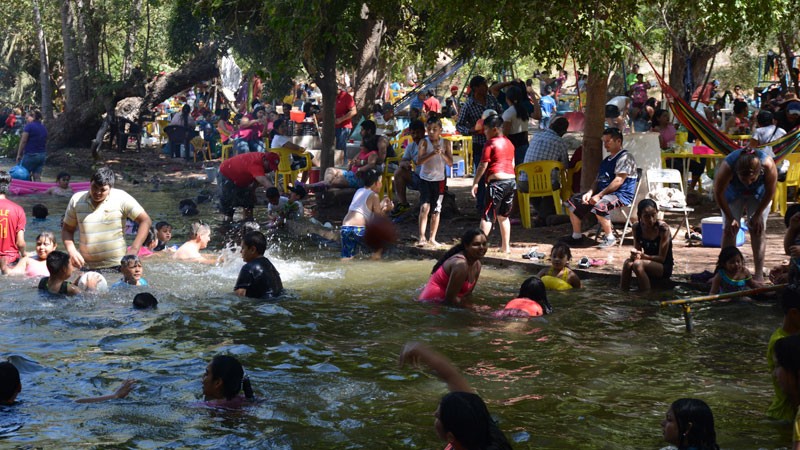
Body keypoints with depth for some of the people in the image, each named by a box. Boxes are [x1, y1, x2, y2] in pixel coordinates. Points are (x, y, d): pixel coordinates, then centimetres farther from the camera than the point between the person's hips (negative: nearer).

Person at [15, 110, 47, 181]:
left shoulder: (29, 126, -10)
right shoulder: (44, 128, 11)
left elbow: (23, 141, -11)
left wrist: (19, 154, -6)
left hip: (30, 155, -6)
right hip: (42, 155, 6)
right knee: (37, 177, 3)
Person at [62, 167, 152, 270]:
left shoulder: (121, 198, -6)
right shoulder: (76, 200, 2)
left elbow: (145, 221, -7)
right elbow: (67, 230, 11)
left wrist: (134, 250, -16)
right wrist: (72, 251, -9)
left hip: (117, 266, -2)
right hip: (87, 267, 2)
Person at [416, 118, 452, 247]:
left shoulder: (445, 143, -2)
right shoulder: (424, 142, -8)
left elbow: (450, 162, -6)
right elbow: (419, 161, -17)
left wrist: (442, 153, -23)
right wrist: (432, 153, -28)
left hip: (439, 180, 2)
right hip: (425, 179, -2)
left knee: (436, 210, 8)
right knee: (424, 207, -15)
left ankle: (432, 238, 18)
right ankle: (422, 237, -14)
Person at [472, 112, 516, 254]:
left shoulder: (490, 144, -6)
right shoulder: (509, 143, 16)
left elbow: (483, 165, -10)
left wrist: (475, 183, -5)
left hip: (497, 181, -7)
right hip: (512, 180, 7)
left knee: (487, 216, -6)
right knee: (503, 216, 17)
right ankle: (506, 246, 17)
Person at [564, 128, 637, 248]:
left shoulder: (625, 158, -10)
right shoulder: (606, 160, 21)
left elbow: (618, 181, -20)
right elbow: (597, 180, 19)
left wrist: (599, 195, -22)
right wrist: (590, 192, -3)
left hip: (620, 195, -10)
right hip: (603, 192, 10)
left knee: (599, 206, -39)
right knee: (573, 201, 5)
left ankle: (610, 238, -22)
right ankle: (576, 236, 9)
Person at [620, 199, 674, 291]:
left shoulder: (663, 228, -18)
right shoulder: (637, 228, -3)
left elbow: (661, 258, -16)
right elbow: (637, 250, 1)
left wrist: (642, 256, -29)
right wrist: (635, 254, -23)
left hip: (664, 267, -4)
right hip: (648, 264, 4)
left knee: (638, 264, -31)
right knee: (628, 262, -26)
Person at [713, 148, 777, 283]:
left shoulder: (768, 165, -39)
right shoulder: (727, 167, -41)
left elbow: (770, 192, -20)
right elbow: (718, 193, -23)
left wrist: (757, 215, -14)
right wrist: (730, 218, -15)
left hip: (759, 194, 0)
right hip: (733, 193, 0)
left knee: (757, 229, -8)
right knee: (728, 229, -7)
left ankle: (759, 274, -7)